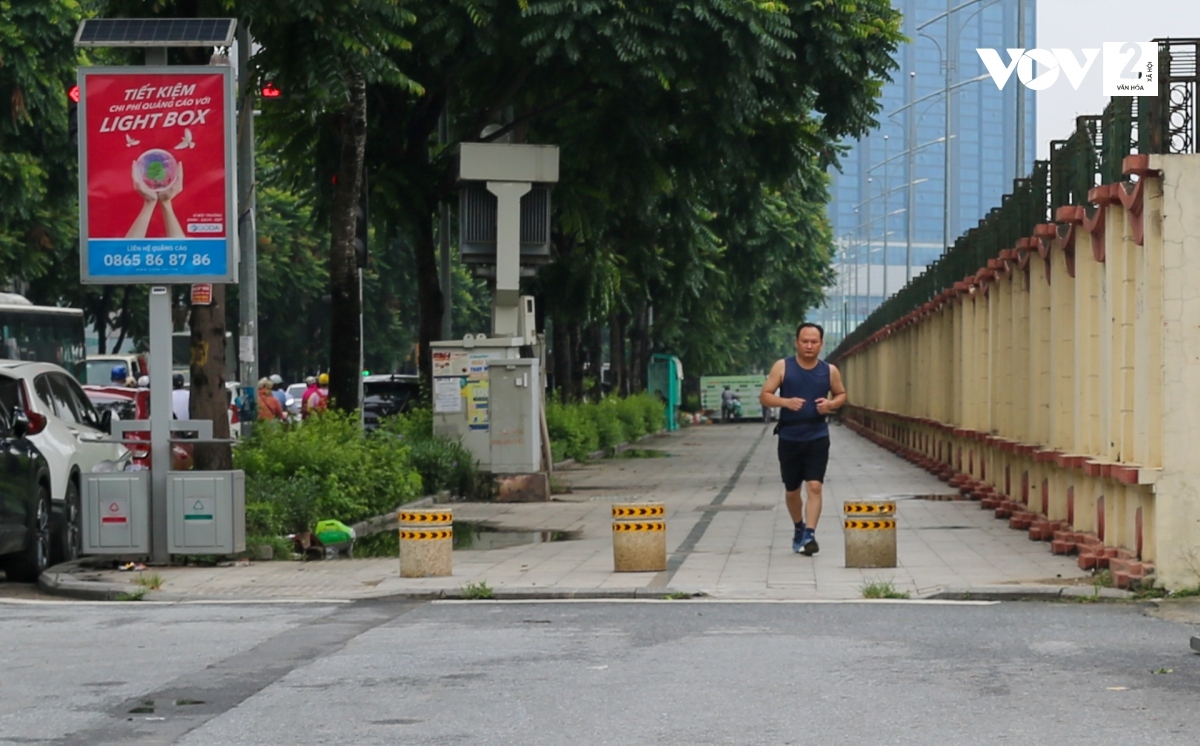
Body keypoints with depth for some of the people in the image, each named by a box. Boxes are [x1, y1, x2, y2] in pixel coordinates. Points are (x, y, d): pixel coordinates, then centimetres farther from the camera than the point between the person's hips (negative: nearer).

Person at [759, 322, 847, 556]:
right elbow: (764, 396, -3)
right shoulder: (782, 367, -3)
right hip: (789, 438, 1)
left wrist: (832, 403, -7)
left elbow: (841, 394, 16)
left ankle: (809, 535, -19)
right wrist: (786, 401, -22)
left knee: (815, 486, -15)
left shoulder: (830, 371, 1)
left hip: (817, 437, -1)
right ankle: (799, 528, 36)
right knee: (792, 490, 13)